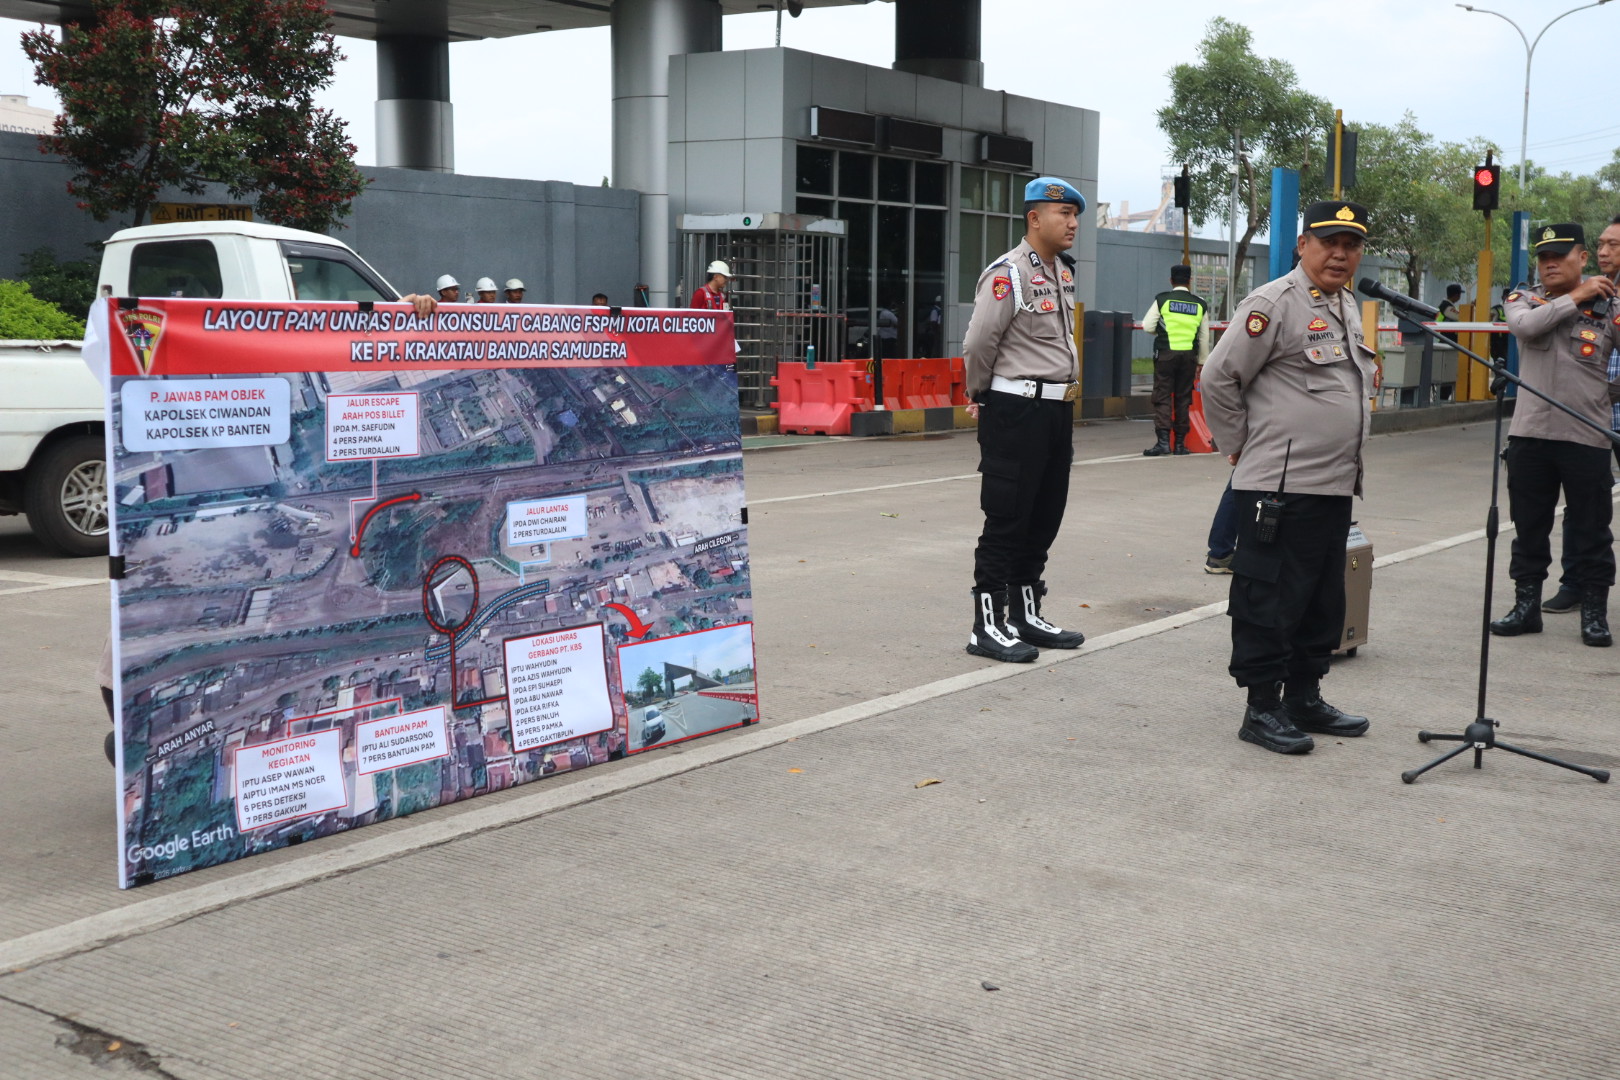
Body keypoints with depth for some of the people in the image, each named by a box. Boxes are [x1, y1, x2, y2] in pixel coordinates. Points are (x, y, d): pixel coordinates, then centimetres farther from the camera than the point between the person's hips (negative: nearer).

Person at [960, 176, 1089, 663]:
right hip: (1016, 410, -8)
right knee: (1007, 519, -4)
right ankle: (988, 626, 3)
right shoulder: (1007, 274, -14)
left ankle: (1025, 615, 25)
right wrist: (981, 395, -2)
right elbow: (979, 345, -15)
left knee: (1045, 516, 14)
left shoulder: (1063, 271, 13)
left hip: (1057, 409, 9)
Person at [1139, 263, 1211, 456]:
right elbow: (1204, 336, 9)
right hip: (1189, 355, 2)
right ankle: (1180, 443, 11)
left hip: (1165, 353, -2)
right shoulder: (1200, 304, 6)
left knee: (1162, 397, -1)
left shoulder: (1162, 299, -2)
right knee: (1183, 399, 9)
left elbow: (1148, 326, -3)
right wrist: (1202, 360, 17)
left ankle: (1163, 441, -11)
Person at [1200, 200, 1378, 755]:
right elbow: (1218, 379, -12)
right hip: (1280, 486, -9)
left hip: (1337, 485, 9)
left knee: (1323, 603, 15)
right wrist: (1240, 444, -6)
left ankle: (1304, 698, 26)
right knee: (1271, 602, -3)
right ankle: (1262, 709, 4)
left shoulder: (1348, 306, 17)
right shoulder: (1274, 303, -11)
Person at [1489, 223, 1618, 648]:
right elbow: (1526, 326, -15)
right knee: (1529, 528, 10)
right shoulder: (1523, 300, 8)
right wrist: (1576, 297, -12)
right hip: (1530, 434, 2)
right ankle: (1526, 607, 20)